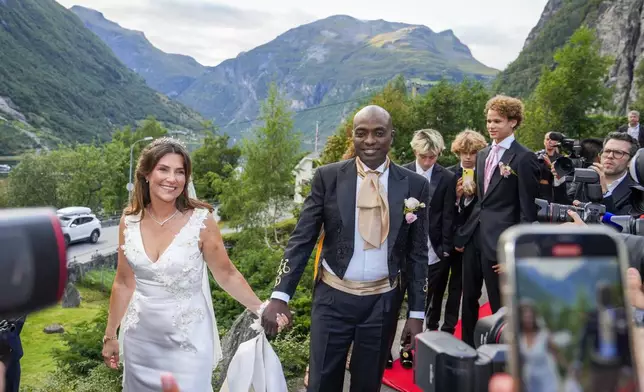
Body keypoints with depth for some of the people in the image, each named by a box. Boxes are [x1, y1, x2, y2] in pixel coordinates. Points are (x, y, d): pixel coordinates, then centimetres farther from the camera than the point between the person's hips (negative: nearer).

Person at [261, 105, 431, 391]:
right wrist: (280, 296, -13)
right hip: (333, 298, -1)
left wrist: (417, 312, 1)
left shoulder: (414, 185, -2)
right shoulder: (327, 177, -4)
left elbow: (417, 253, 3)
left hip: (382, 301, 1)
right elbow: (301, 239, -4)